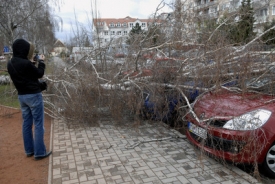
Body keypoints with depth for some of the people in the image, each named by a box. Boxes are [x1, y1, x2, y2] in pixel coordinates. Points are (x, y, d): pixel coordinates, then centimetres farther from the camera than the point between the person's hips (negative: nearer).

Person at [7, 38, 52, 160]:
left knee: (26, 123, 15)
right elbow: (40, 74, -7)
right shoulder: (26, 63, -20)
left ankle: (29, 150, 24)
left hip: (21, 96, 8)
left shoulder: (10, 64, 4)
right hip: (34, 95, -8)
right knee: (38, 124, -1)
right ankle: (39, 152, 4)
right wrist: (41, 62, 6)